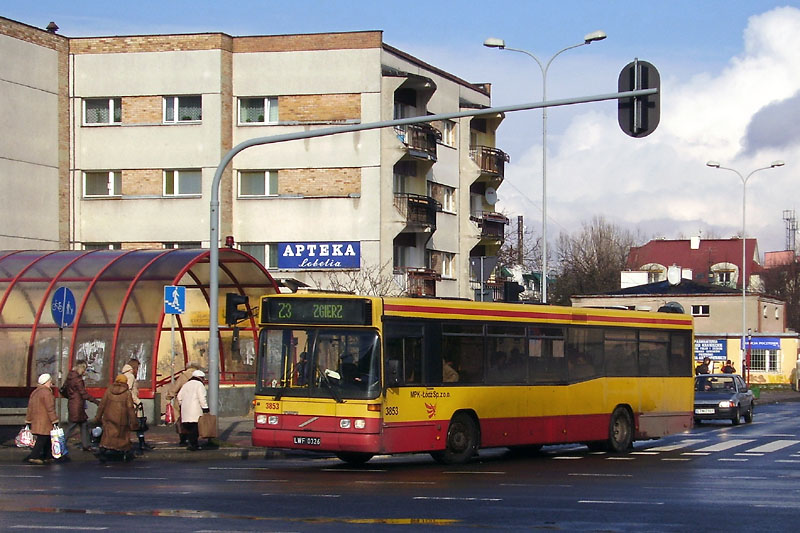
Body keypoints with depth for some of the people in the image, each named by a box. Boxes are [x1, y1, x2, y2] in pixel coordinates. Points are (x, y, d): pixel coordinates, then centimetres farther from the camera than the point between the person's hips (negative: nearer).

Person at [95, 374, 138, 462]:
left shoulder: (109, 390, 2)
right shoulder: (127, 393, -6)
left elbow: (102, 404, 5)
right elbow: (130, 408, -7)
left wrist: (99, 417, 13)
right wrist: (134, 421, -2)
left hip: (109, 418, 1)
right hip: (121, 419, -1)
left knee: (107, 435, 1)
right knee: (124, 435, 14)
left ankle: (103, 450, -15)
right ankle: (126, 453, 23)